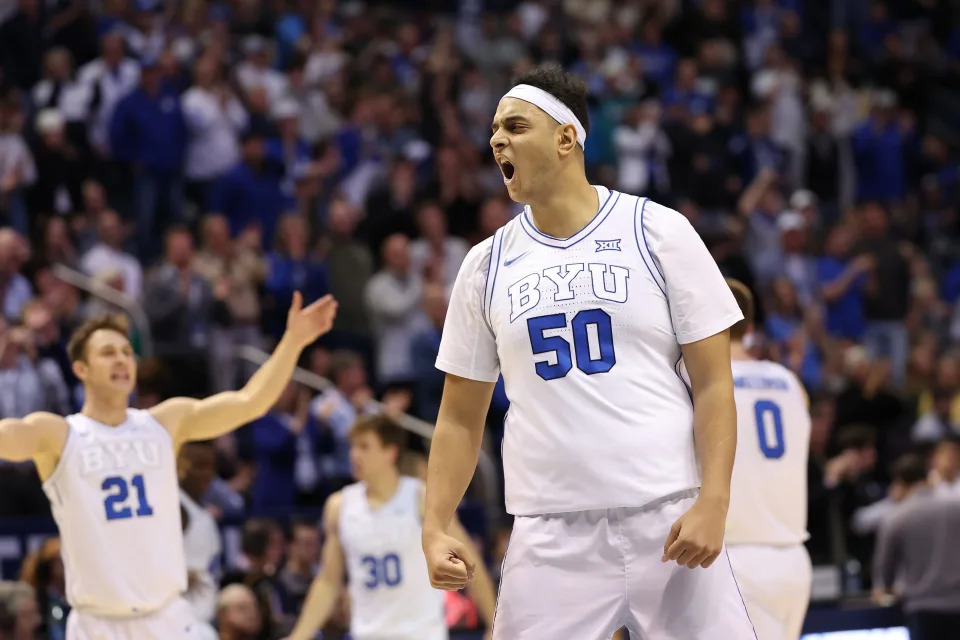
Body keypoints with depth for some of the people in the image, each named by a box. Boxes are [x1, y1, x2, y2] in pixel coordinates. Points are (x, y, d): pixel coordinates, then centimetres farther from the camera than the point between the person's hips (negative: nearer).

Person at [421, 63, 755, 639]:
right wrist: (436, 526, 3)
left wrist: (713, 503, -12)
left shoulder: (658, 232, 1)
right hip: (552, 537, 3)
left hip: (671, 524, -2)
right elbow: (461, 417, 15)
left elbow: (713, 383, -1)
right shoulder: (487, 265, 10)